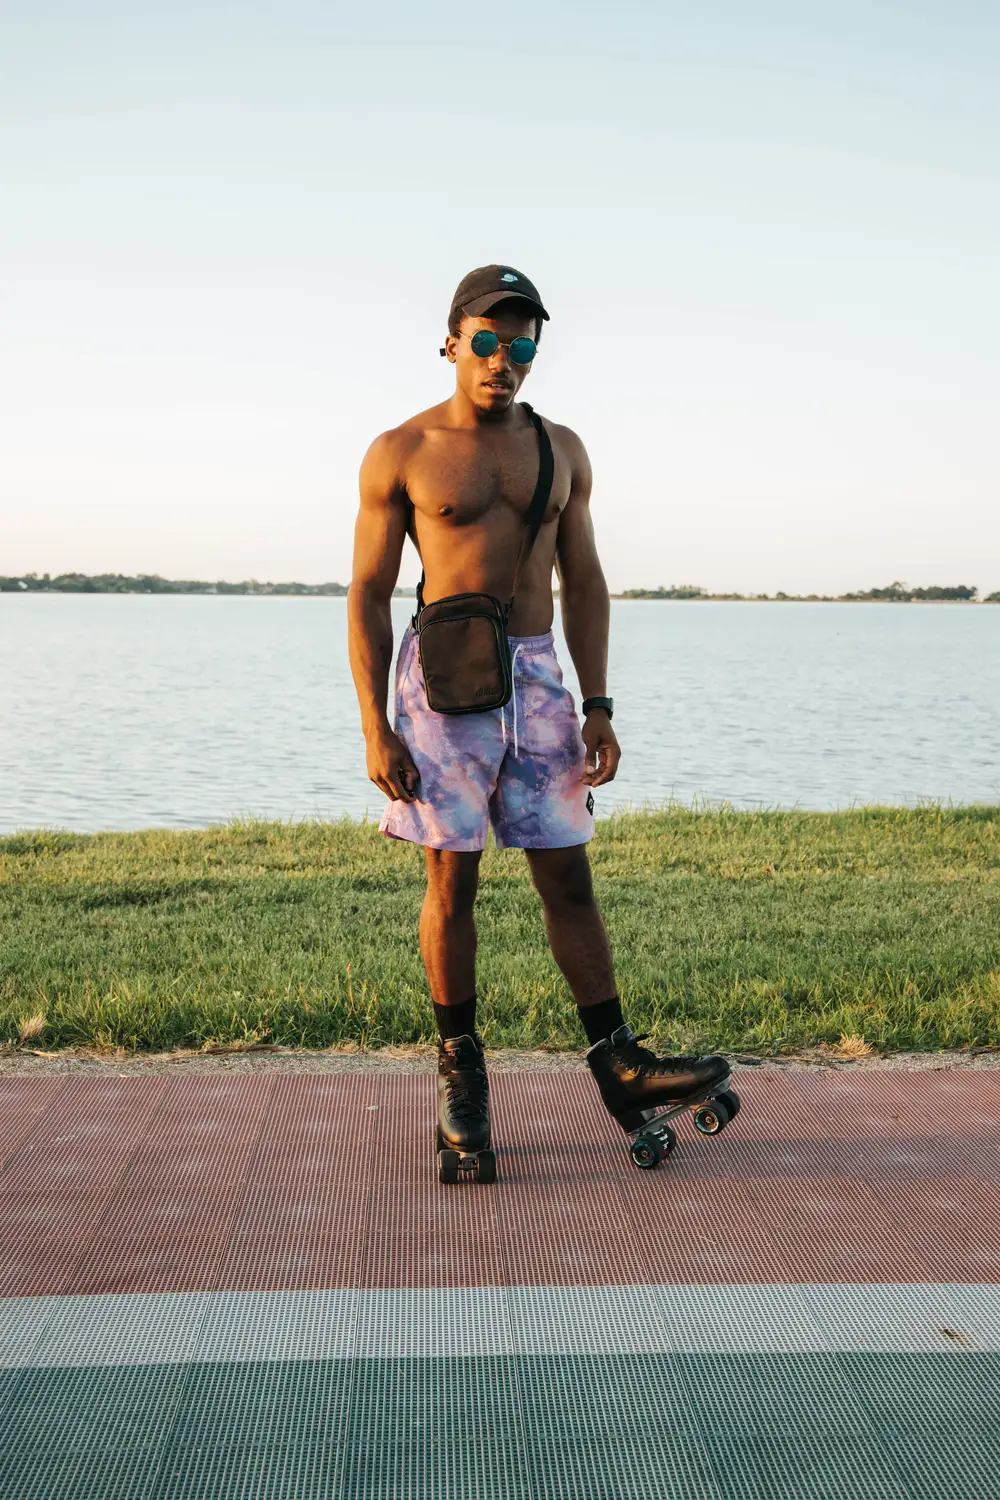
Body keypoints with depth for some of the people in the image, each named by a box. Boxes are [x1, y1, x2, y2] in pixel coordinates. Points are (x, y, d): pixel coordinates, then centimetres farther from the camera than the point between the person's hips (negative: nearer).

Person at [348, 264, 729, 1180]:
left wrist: (598, 708, 4)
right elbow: (369, 595, -1)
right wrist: (375, 727, -8)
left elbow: (583, 584, 12)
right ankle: (460, 1070, 15)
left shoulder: (561, 450, 11)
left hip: (537, 675, 3)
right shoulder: (400, 454, 0)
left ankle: (619, 1067, 11)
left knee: (568, 877, 5)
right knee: (452, 882, 1)